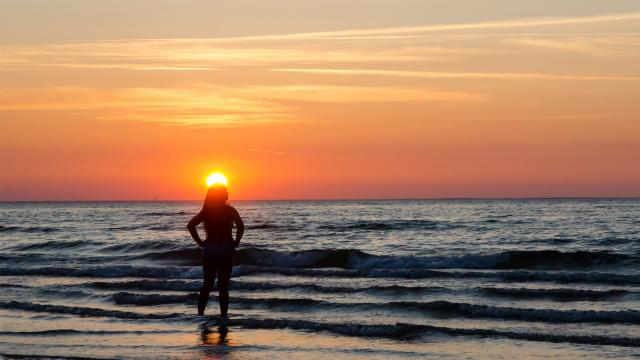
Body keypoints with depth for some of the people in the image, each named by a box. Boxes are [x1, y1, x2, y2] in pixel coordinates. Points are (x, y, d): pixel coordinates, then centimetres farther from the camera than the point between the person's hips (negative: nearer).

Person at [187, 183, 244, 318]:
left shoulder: (206, 211, 4)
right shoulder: (230, 210, -6)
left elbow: (191, 225, -6)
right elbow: (241, 226, -20)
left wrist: (200, 242, -1)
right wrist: (236, 242, -8)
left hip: (209, 250, 3)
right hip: (225, 251, -3)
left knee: (207, 285, 12)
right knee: (223, 286, 3)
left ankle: (200, 315, 9)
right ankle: (223, 316, 3)